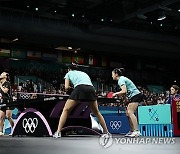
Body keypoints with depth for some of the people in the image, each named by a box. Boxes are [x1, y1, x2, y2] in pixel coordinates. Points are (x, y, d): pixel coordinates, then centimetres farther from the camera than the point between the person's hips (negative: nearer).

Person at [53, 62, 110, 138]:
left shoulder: (69, 73, 26)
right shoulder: (84, 73, 37)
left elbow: (66, 87, 14)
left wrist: (69, 87, 34)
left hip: (80, 88, -4)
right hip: (91, 89, 4)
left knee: (66, 110, 8)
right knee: (96, 112, 21)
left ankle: (58, 132, -1)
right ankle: (106, 132, 23)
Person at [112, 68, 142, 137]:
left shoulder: (121, 80, -11)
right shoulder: (122, 79, 18)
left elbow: (124, 91, -22)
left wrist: (116, 93, -8)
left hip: (136, 95, -10)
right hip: (133, 97, 10)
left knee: (130, 112, -19)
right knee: (128, 113, 7)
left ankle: (136, 131, -27)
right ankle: (132, 131, 8)